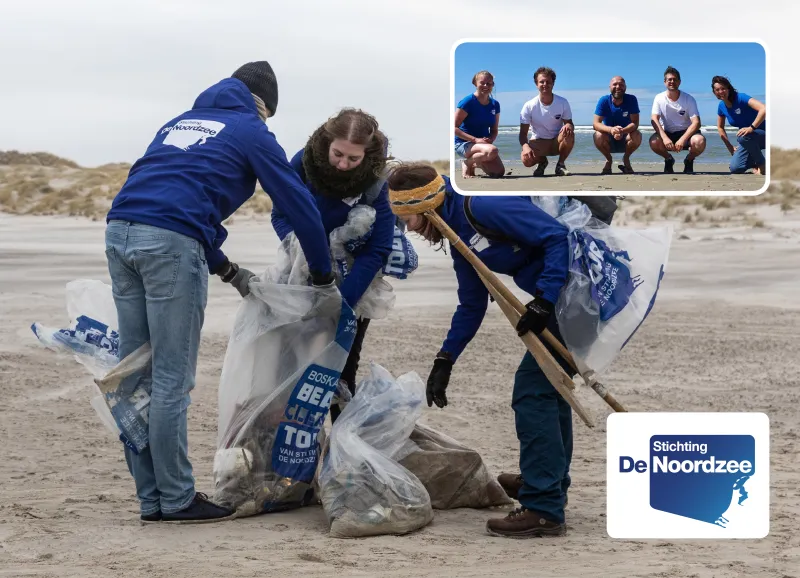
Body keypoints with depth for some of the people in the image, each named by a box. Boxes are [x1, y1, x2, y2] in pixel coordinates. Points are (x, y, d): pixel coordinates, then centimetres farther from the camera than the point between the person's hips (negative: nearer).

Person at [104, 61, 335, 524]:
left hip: (120, 231, 7)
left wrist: (227, 270, 32)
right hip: (171, 242, -7)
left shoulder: (182, 121, 31)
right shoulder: (252, 131, 11)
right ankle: (177, 499, 3)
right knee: (172, 380, -2)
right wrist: (323, 276, 20)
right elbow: (299, 205, 8)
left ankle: (152, 498, 14)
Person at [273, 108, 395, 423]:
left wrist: (342, 302, -36)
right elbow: (280, 215, -13)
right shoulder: (304, 162, -25)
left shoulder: (376, 182, -29)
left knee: (344, 362, -1)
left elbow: (376, 251, -29)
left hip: (355, 278, -2)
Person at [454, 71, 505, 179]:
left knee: (499, 172, -15)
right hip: (464, 143, -6)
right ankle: (467, 163, -6)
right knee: (492, 151, -36)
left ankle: (477, 162, 16)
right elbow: (454, 128, -15)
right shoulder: (467, 102, -12)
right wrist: (475, 140, -24)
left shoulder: (495, 105, 6)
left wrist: (490, 140, -10)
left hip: (484, 142, 6)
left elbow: (494, 130, 14)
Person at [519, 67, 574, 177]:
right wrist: (525, 146, -36)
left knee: (569, 134, -34)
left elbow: (569, 124, -4)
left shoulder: (562, 103, -9)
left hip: (557, 142, 1)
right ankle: (542, 162, 7)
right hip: (539, 142, -1)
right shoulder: (529, 106, -12)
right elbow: (523, 133, -13)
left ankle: (560, 164, -7)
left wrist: (569, 126, -31)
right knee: (526, 159, -33)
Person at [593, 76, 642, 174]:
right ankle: (608, 160, -1)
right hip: (609, 142, 0)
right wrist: (611, 130, -42)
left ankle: (626, 158, 0)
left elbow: (635, 123, -19)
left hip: (625, 140, 0)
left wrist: (623, 131, -41)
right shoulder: (604, 101, -12)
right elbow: (596, 124, -20)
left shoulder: (631, 100, -12)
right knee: (598, 135, -31)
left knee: (637, 135, -31)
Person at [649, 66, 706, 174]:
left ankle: (689, 161, 2)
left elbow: (696, 123, -17)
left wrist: (683, 139, -33)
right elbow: (654, 120, -17)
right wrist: (665, 138, -34)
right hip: (667, 133, 1)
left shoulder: (689, 99, -9)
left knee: (700, 141, -34)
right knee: (654, 141, -33)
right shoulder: (659, 98, -6)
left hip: (686, 133, -1)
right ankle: (668, 160, 3)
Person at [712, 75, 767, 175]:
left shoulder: (740, 98, -21)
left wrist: (751, 128, -39)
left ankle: (763, 165, -16)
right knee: (735, 169, -13)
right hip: (748, 141, 6)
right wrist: (730, 147, 9)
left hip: (763, 134, -6)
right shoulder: (721, 106, 0)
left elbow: (764, 109, -35)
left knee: (742, 136, -39)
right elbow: (720, 127, 17)